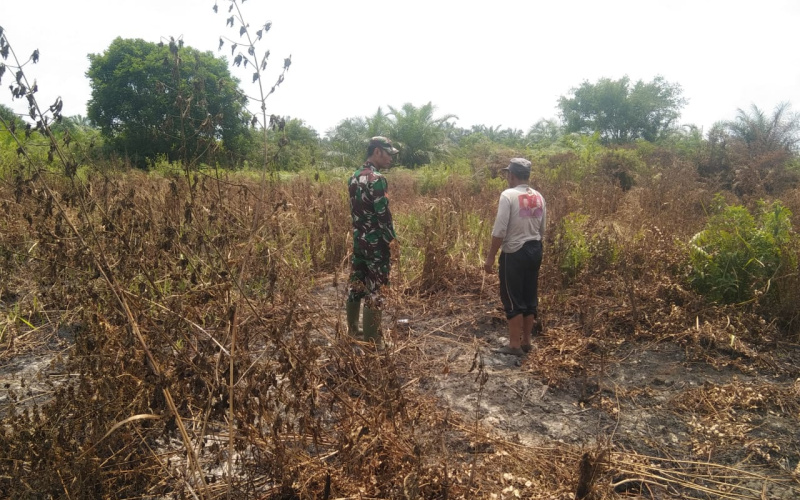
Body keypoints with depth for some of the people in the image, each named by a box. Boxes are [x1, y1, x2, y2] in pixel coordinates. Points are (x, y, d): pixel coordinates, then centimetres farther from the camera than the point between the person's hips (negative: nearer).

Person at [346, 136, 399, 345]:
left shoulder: (354, 177, 10)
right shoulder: (377, 179, -18)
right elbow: (383, 213, -19)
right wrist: (392, 238, -8)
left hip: (358, 240, 9)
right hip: (376, 243, -9)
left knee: (355, 286, 16)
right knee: (374, 292, -2)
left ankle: (352, 332, 29)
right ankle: (371, 341, 5)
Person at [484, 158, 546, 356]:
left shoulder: (508, 195, -14)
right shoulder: (539, 197, 6)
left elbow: (499, 231, -17)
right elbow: (542, 229, 11)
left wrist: (490, 258, -12)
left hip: (514, 252, -7)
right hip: (535, 251, 7)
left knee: (513, 299, 1)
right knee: (530, 297, 13)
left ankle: (515, 345, 6)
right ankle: (526, 341, 23)